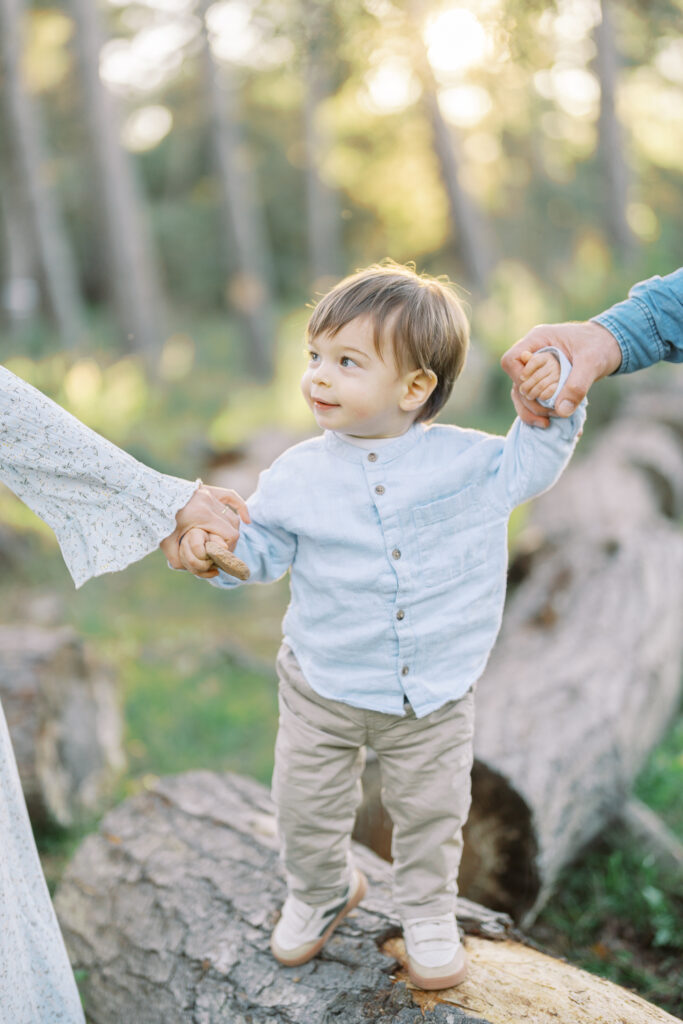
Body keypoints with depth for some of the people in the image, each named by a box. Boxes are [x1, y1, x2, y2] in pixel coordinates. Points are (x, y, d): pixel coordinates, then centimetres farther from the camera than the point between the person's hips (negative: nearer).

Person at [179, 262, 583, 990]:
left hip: (434, 693, 0)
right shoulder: (299, 474, -10)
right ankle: (320, 891, 49)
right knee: (307, 806, 17)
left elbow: (530, 466, 2)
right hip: (324, 690, 1)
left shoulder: (469, 460, -11)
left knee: (431, 810, 17)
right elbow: (263, 546, -2)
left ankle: (428, 913, 46)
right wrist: (214, 545, -22)